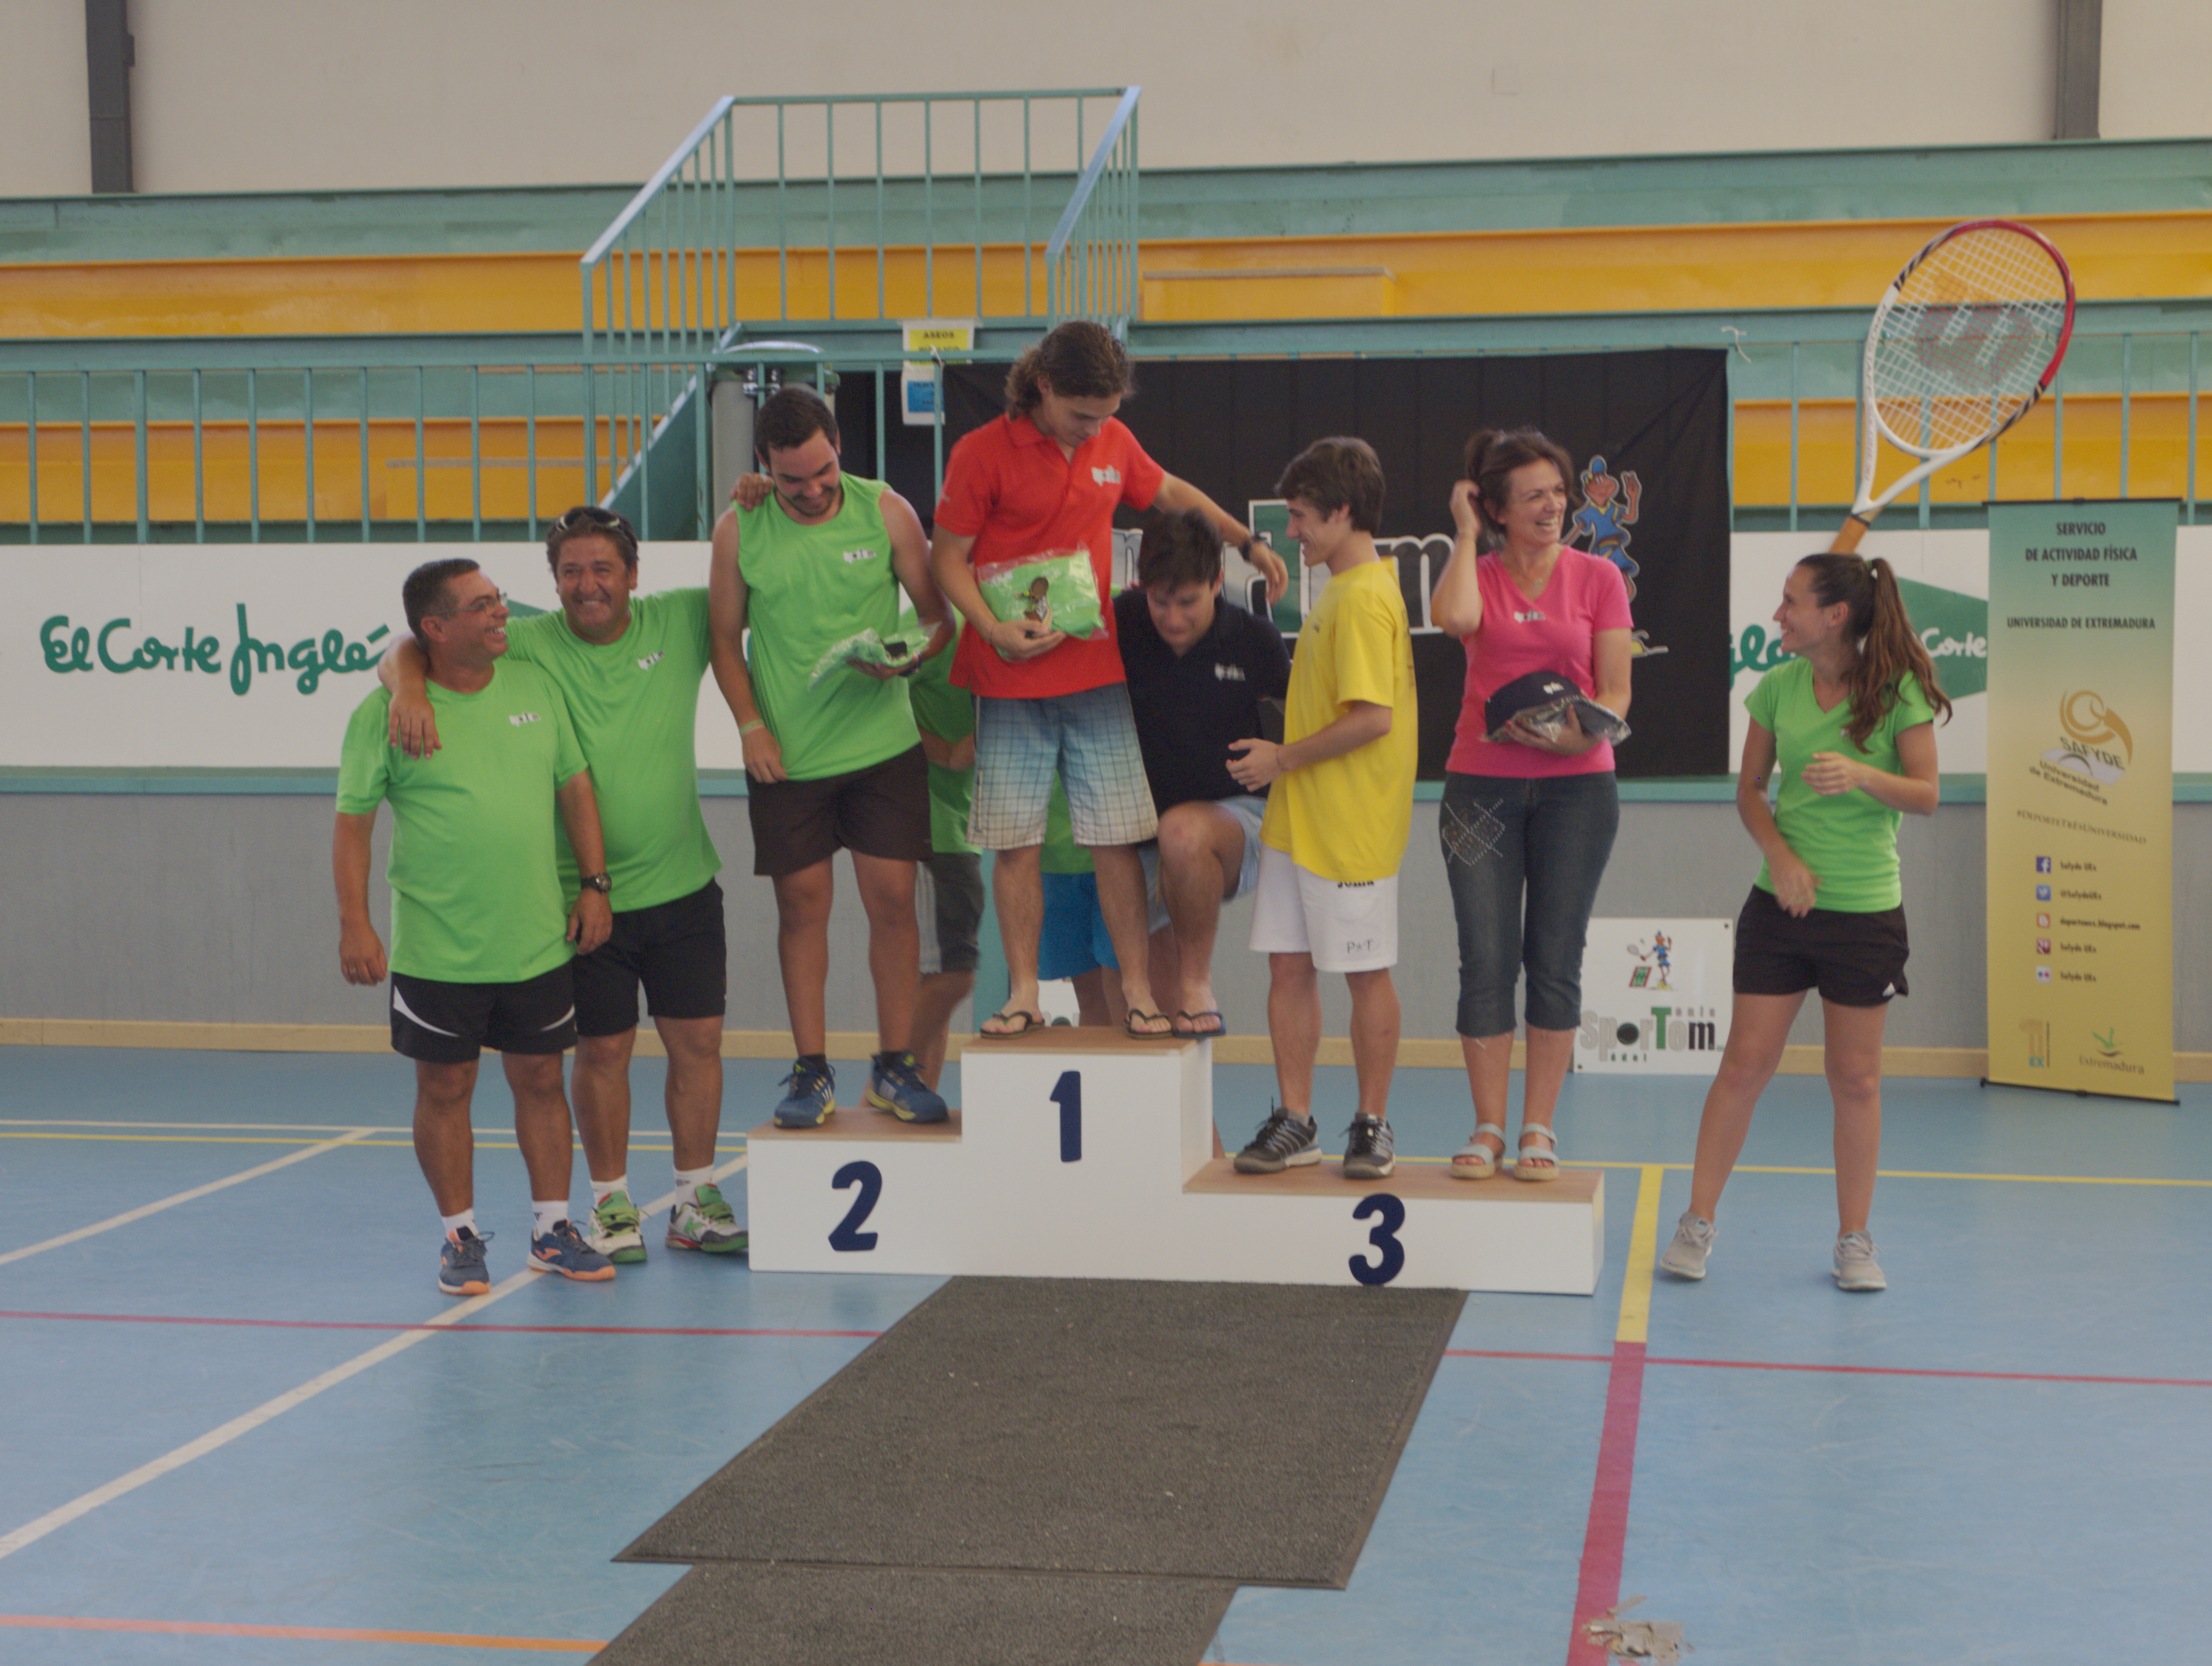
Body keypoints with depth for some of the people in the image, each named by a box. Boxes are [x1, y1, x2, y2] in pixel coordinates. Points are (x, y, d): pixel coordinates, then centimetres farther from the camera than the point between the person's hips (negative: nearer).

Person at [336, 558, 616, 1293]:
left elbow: (575, 787, 12)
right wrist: (354, 923, -11)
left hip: (539, 941, 4)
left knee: (541, 1079, 10)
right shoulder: (384, 713, -7)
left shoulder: (535, 687, 6)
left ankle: (553, 1230, 23)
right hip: (437, 950, -3)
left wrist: (594, 884, 6)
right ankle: (460, 1237, 19)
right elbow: (352, 823, -5)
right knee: (445, 1088, 5)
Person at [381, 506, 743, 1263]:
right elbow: (410, 651, -11)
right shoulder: (530, 645, -7)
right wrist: (409, 686, -33)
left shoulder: (680, 622, 0)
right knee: (603, 1049, 6)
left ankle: (697, 1202, 21)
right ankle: (612, 1205, 23)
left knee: (697, 1040, 7)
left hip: (684, 887, 2)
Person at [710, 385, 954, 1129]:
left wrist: (908, 657, -17)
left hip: (884, 743, 0)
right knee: (801, 904, 4)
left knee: (892, 899, 0)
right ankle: (812, 1070, 14)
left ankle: (894, 1066, 12)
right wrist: (750, 725, -5)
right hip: (786, 755, 0)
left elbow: (939, 615, 4)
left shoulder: (885, 511, -2)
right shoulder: (739, 529, -1)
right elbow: (726, 638, 7)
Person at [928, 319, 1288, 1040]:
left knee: (1117, 839, 0)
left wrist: (1248, 541, 21)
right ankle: (1024, 994, 12)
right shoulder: (982, 453, -7)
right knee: (1016, 844, 2)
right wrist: (995, 631, -18)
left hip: (1097, 672, 3)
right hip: (1011, 682, -3)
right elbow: (948, 559, -5)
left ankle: (1137, 992, 5)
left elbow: (1171, 493, 26)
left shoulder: (1113, 442, 7)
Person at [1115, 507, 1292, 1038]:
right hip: (1145, 833, 3)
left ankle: (1199, 985, -22)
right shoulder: (1123, 625, -7)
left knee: (1182, 831, -38)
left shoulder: (1252, 640, -9)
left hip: (1241, 819, -3)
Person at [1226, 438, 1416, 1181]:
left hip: (1351, 826, -9)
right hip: (1298, 817, 9)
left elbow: (1374, 717, -24)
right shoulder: (1341, 589, 14)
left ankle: (1371, 1126, 14)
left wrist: (1284, 758, -16)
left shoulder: (1364, 598, -17)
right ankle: (1295, 1121, 17)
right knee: (1289, 965, 9)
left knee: (1366, 974, 3)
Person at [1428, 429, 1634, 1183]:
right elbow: (1455, 616, -20)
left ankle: (1539, 1130, 9)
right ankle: (1488, 1127, 7)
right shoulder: (1478, 574, 6)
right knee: (1486, 959, -1)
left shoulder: (1598, 578, 6)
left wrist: (1570, 734, -17)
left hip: (1577, 784, 0)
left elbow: (1615, 692, 2)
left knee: (1555, 959, 2)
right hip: (1482, 782, 0)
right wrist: (1467, 533, -7)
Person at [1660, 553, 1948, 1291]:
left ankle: (1854, 1238, 19)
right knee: (1745, 1063, 2)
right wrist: (1780, 854, -9)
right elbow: (1750, 790, 7)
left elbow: (1926, 795, -7)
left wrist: (1863, 775, -25)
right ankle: (1697, 1224, 11)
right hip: (1782, 904, 2)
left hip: (1866, 911, -2)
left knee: (1856, 1077, 7)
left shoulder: (1897, 689, -7)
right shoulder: (1778, 688, 1)